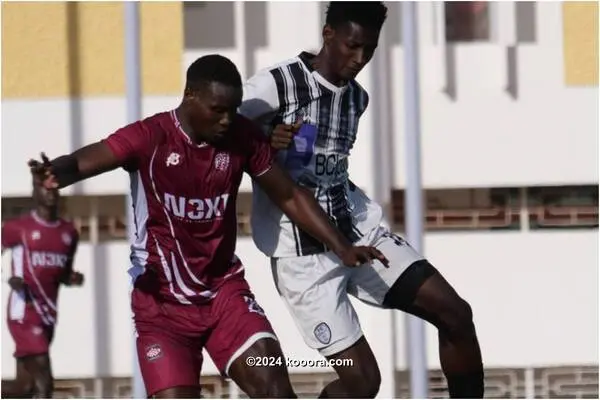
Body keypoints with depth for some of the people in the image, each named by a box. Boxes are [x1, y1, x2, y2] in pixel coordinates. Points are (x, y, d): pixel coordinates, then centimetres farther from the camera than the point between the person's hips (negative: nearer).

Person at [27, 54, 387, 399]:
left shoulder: (243, 137, -4)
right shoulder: (150, 138, -16)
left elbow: (289, 196, 8)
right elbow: (85, 161, -29)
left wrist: (341, 246, 2)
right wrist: (56, 173, -53)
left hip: (225, 290, 3)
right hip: (162, 301, -3)